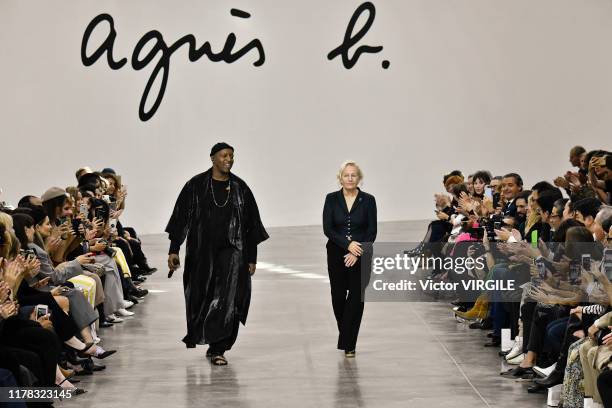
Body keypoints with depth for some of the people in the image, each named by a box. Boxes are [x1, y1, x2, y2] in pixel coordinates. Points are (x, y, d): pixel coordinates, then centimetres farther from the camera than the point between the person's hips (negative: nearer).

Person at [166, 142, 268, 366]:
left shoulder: (240, 188, 2)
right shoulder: (196, 185, -2)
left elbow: (251, 225, 6)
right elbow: (181, 217, -1)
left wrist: (251, 258, 3)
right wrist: (173, 249, -7)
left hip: (231, 252, 0)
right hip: (201, 252, 0)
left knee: (226, 300, -9)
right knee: (201, 296, 12)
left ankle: (217, 349, -4)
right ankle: (197, 332, 41)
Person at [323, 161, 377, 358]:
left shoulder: (368, 200, -2)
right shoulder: (332, 199, 1)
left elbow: (372, 231, -4)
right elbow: (327, 228, -5)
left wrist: (356, 253, -13)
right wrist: (348, 244, -17)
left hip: (360, 256, -1)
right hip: (336, 254, 1)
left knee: (356, 298, -5)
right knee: (338, 296, 4)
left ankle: (348, 344, 0)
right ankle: (345, 333, 32)